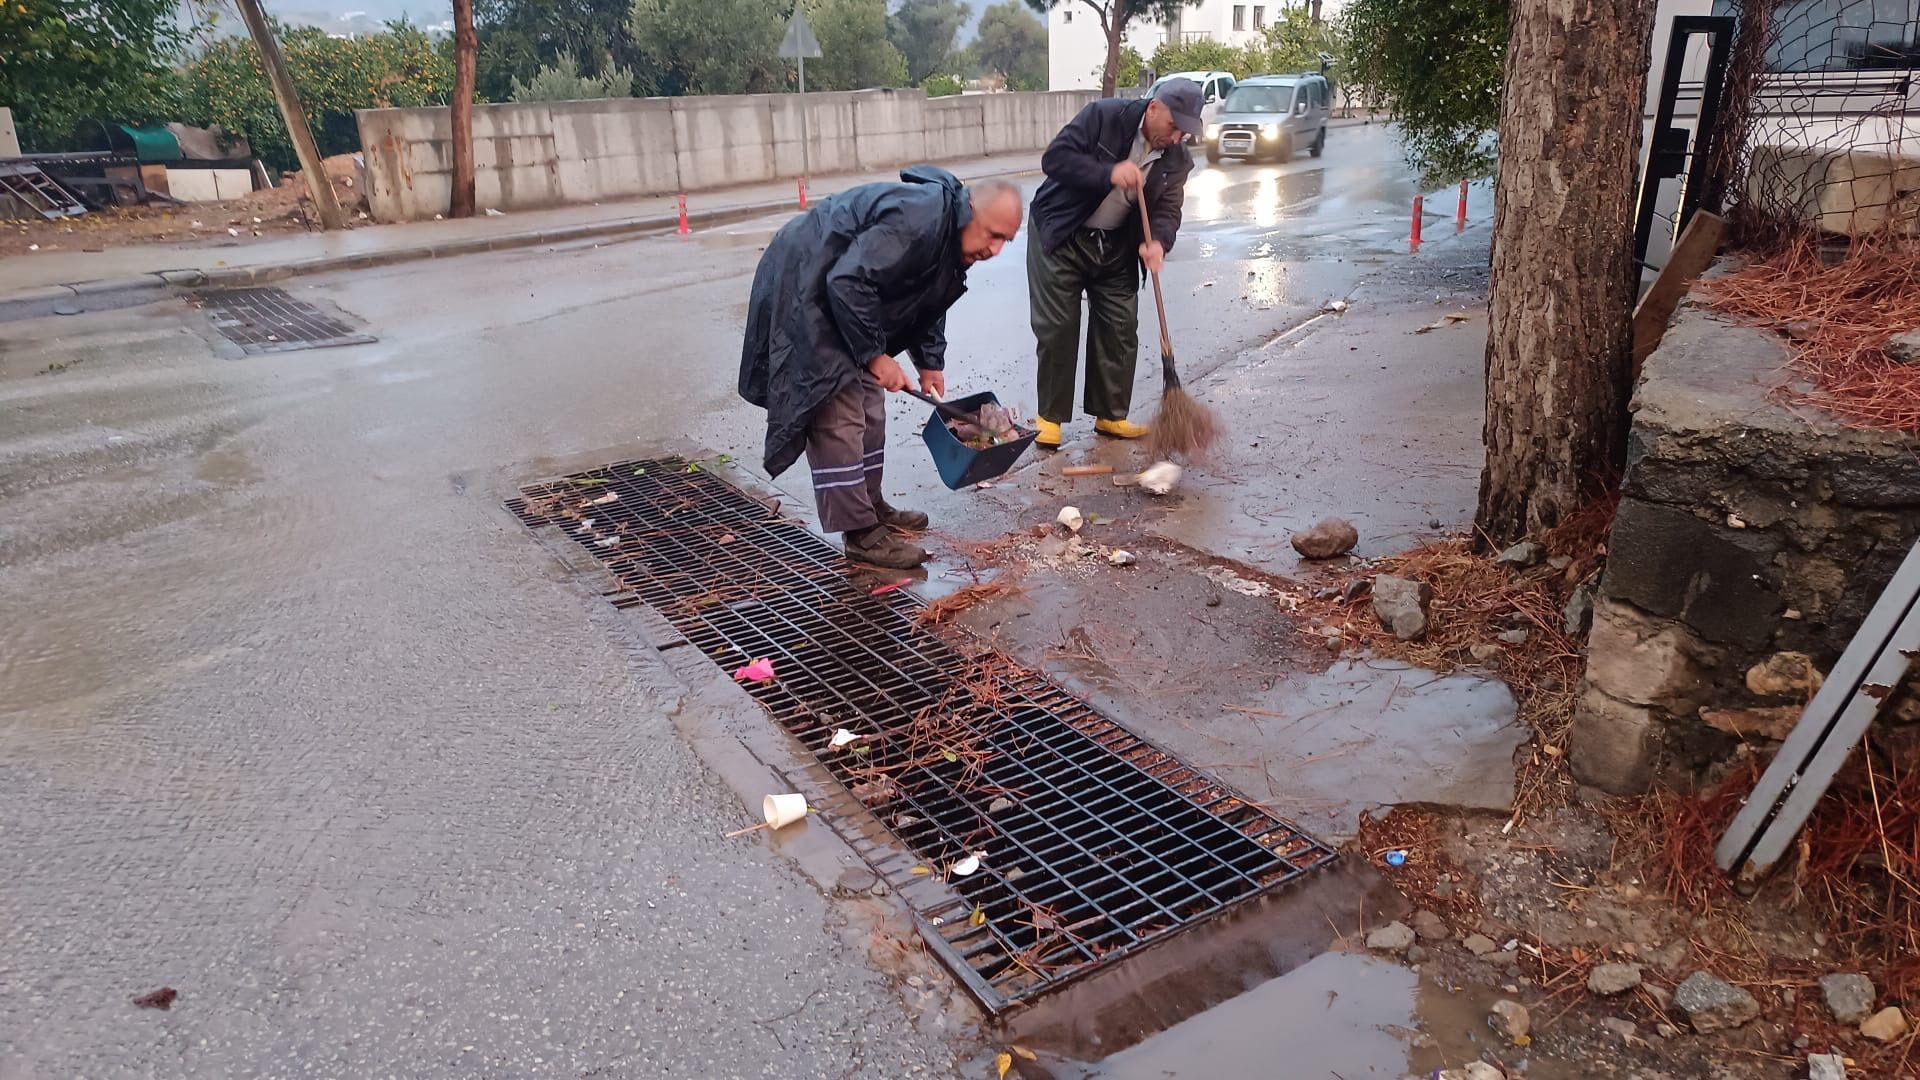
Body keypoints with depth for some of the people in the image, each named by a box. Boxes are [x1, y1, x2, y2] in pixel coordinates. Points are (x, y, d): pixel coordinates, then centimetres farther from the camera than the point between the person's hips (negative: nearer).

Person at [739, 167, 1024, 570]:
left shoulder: (952, 234, 3)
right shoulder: (916, 221, -29)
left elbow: (928, 301, 17)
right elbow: (848, 282, -32)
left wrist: (930, 363, 8)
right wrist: (875, 354, -24)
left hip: (843, 292, 11)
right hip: (803, 288, -10)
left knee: (868, 407, 15)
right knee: (838, 414, -11)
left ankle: (870, 506, 27)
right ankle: (860, 532, -7)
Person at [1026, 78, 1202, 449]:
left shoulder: (1177, 160, -3)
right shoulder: (1105, 116, -18)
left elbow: (1167, 209, -6)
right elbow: (1054, 157, -23)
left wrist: (1157, 242, -29)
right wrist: (1109, 173, -34)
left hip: (1116, 247, 5)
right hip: (1060, 237, -5)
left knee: (1121, 329, 4)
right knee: (1057, 328, -4)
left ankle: (1110, 415, 16)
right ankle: (1050, 416, 7)